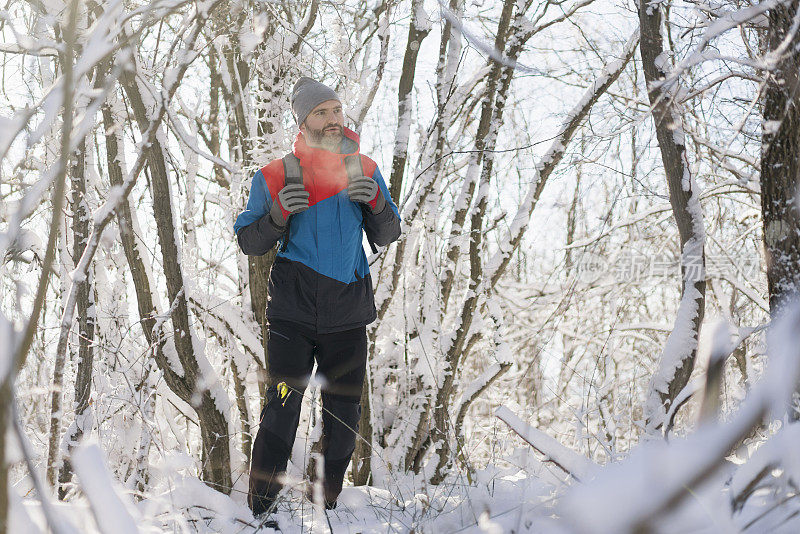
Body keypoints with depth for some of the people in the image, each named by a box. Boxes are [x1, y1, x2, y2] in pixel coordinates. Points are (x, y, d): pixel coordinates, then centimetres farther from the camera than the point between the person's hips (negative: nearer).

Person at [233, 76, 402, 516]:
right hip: (292, 311, -3)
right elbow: (248, 243, 2)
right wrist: (279, 214, -17)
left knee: (344, 414, 8)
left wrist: (376, 202, -11)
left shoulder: (364, 170, 8)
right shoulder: (276, 176, 0)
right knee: (282, 410, -7)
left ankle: (329, 504, 24)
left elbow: (386, 237, 10)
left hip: (348, 313, 3)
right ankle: (260, 510, 4)